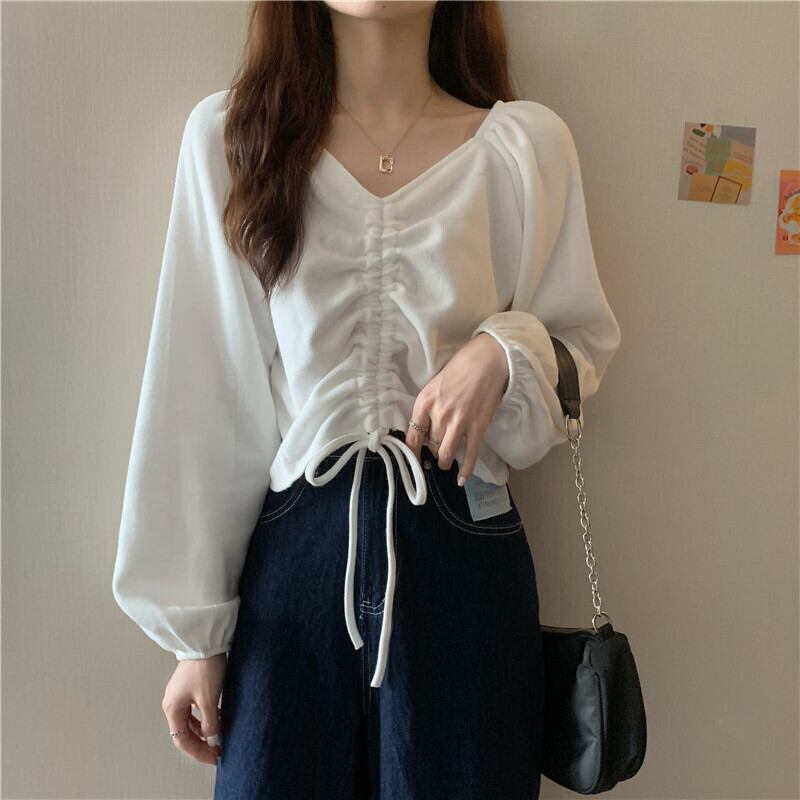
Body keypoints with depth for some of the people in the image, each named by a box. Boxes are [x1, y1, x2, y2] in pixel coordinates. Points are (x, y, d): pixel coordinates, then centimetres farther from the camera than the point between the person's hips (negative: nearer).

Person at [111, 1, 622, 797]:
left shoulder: (527, 142, 0)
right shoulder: (228, 133, 1)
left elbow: (585, 346, 11)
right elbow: (200, 397, 0)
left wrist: (506, 351, -14)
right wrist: (195, 630, 0)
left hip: (462, 552, 1)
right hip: (291, 550, 0)